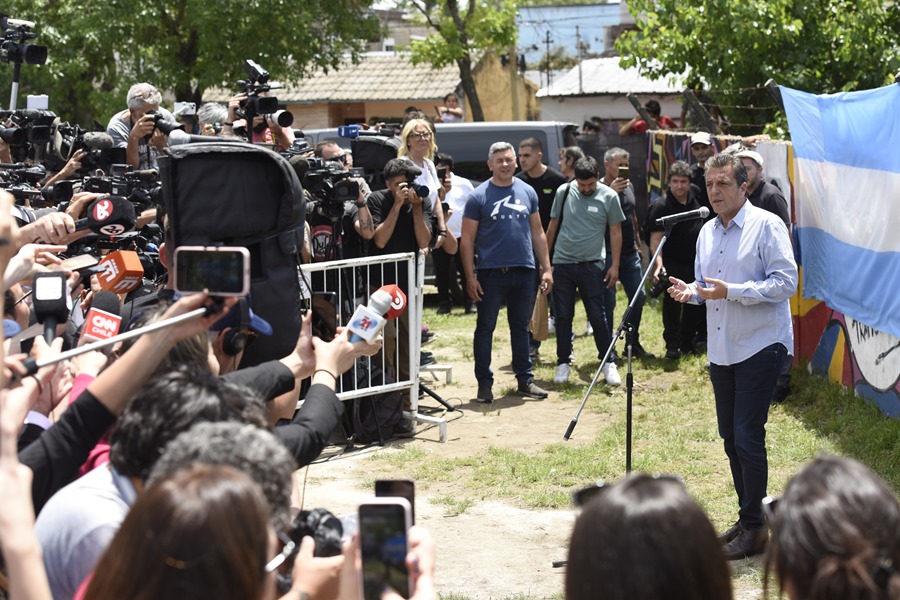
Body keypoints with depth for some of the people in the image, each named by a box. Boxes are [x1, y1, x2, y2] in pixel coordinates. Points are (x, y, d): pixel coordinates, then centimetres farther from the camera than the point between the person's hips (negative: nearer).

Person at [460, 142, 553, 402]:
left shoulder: (527, 192, 8)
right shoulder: (479, 197, -4)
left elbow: (538, 234, 13)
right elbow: (467, 240, -4)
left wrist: (546, 269, 7)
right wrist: (470, 277, -10)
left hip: (523, 272, 3)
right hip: (491, 273, -3)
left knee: (521, 327, 12)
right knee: (485, 328, 2)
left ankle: (525, 380, 19)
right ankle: (484, 383, 9)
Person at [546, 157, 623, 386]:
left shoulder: (609, 197, -3)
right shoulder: (564, 192, 2)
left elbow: (615, 232, 2)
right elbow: (553, 226, 10)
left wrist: (615, 266, -2)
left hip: (592, 264, -2)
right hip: (562, 263, 2)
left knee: (597, 316, 1)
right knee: (563, 316, 7)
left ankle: (608, 363, 12)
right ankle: (563, 363, 17)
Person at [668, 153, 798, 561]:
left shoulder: (767, 226, -10)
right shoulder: (707, 232, 13)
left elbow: (786, 282, -17)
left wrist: (731, 291, -24)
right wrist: (690, 291, -1)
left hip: (760, 345, -8)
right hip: (721, 348, 8)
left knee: (747, 436, -9)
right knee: (730, 437, 12)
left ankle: (754, 529, 0)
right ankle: (747, 518, 25)